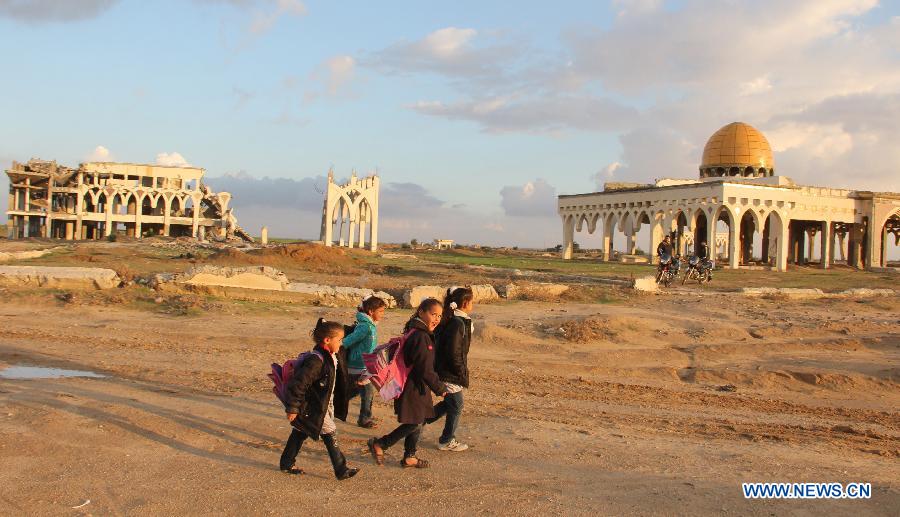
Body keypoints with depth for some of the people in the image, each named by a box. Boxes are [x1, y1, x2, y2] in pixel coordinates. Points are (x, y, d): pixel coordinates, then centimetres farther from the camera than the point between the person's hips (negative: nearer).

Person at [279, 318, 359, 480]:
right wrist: (292, 408, -23)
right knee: (330, 434, -4)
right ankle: (341, 470, 4)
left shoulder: (330, 357, 4)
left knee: (300, 433, 18)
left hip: (323, 405, 10)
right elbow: (299, 383, -27)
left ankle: (286, 464, 30)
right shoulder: (316, 360, -27)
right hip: (314, 409, -10)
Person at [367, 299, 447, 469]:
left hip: (417, 386, 10)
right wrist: (440, 388, -12)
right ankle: (379, 445, 9)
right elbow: (425, 369, -23)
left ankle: (409, 457, 28)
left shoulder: (416, 332, 9)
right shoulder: (420, 337, -24)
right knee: (414, 424, -2)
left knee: (418, 422, 17)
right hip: (413, 388, -10)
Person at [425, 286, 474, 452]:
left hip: (442, 369, 9)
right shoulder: (457, 324, -23)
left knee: (449, 403, 21)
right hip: (450, 375, -9)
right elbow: (453, 353, -25)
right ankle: (447, 441, 19)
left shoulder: (452, 320, 8)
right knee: (456, 406, 5)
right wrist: (462, 373, -15)